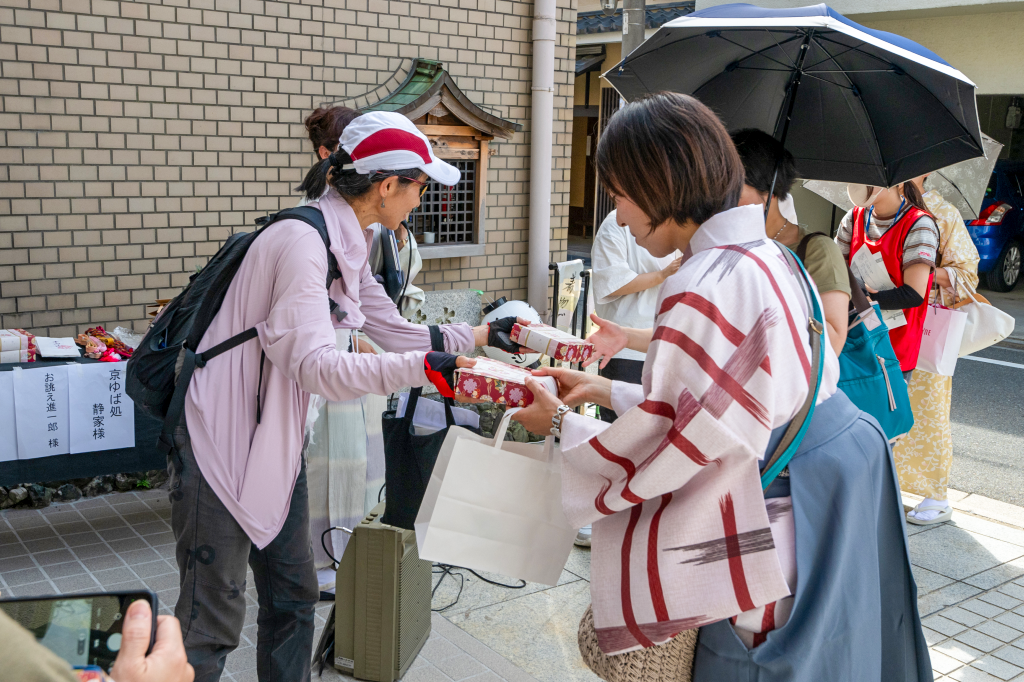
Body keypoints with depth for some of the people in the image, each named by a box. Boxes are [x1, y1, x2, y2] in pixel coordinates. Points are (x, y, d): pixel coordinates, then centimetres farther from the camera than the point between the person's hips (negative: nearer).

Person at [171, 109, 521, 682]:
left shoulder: (347, 246, 8)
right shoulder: (302, 239, -22)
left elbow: (394, 330, 15)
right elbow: (314, 365, -30)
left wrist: (485, 335, 12)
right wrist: (422, 367, -35)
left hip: (275, 441, 10)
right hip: (222, 442, -10)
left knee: (293, 595, 17)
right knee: (214, 618, -1)